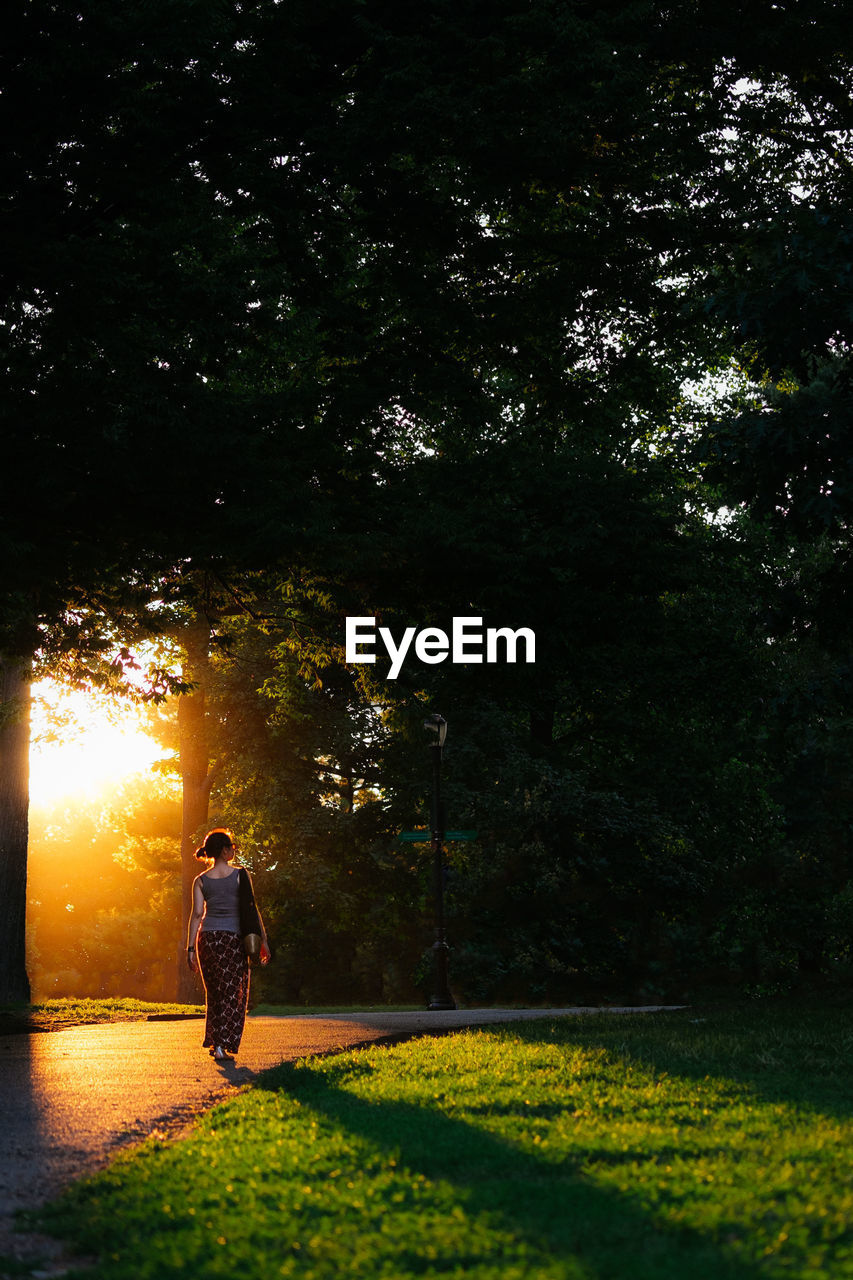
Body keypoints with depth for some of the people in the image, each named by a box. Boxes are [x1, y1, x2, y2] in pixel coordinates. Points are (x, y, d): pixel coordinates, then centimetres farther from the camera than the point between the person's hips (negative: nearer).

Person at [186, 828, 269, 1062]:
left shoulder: (201, 881, 3)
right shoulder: (240, 875, -4)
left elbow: (197, 914, -1)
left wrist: (191, 948, 0)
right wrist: (263, 940, 0)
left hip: (207, 937, 3)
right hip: (234, 937, -3)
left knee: (214, 992, 16)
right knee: (232, 993, 4)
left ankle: (214, 1041, 16)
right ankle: (222, 1044, -6)